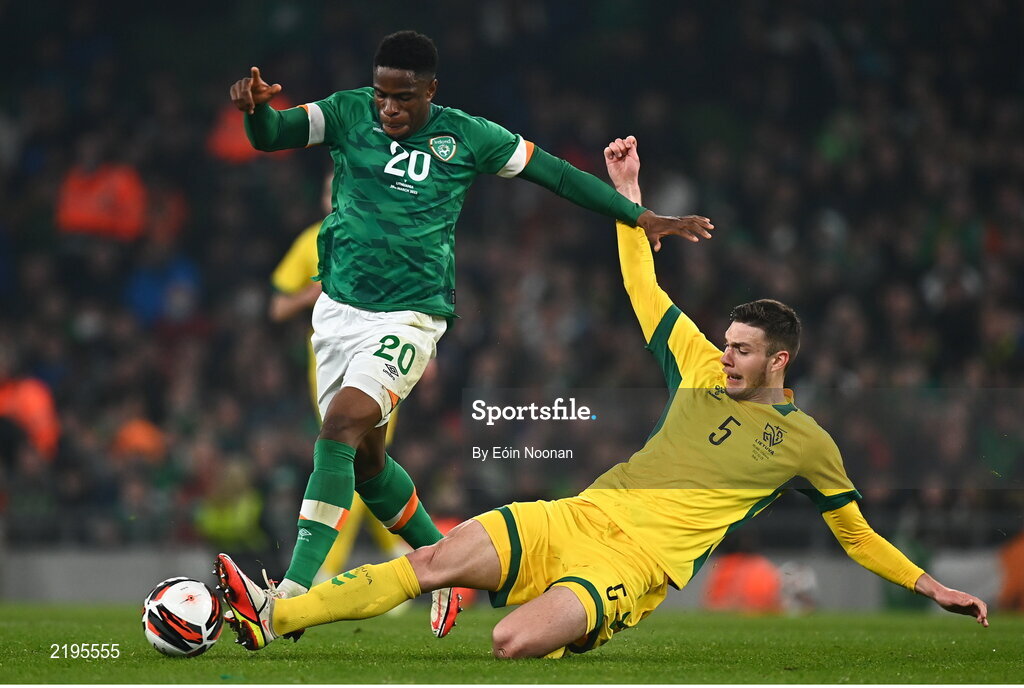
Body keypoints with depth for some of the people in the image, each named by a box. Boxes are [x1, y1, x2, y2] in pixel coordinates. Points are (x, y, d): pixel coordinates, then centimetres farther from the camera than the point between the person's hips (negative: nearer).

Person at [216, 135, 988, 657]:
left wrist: (933, 586, 12)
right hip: (581, 516, 5)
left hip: (635, 560, -5)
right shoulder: (705, 375, 17)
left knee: (514, 642, -32)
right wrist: (628, 196, 20)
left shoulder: (807, 442, 6)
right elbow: (644, 290, 23)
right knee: (436, 560, -13)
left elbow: (858, 536, 17)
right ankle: (271, 617, -17)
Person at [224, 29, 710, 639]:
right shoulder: (349, 114, 0)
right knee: (364, 460, 12)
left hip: (409, 317, -5)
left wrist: (640, 215, 7)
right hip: (339, 308, 5)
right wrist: (255, 106, -33)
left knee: (340, 428, -23)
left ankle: (293, 594, -29)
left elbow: (555, 173, 6)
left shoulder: (466, 137, -4)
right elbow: (270, 136, -9)